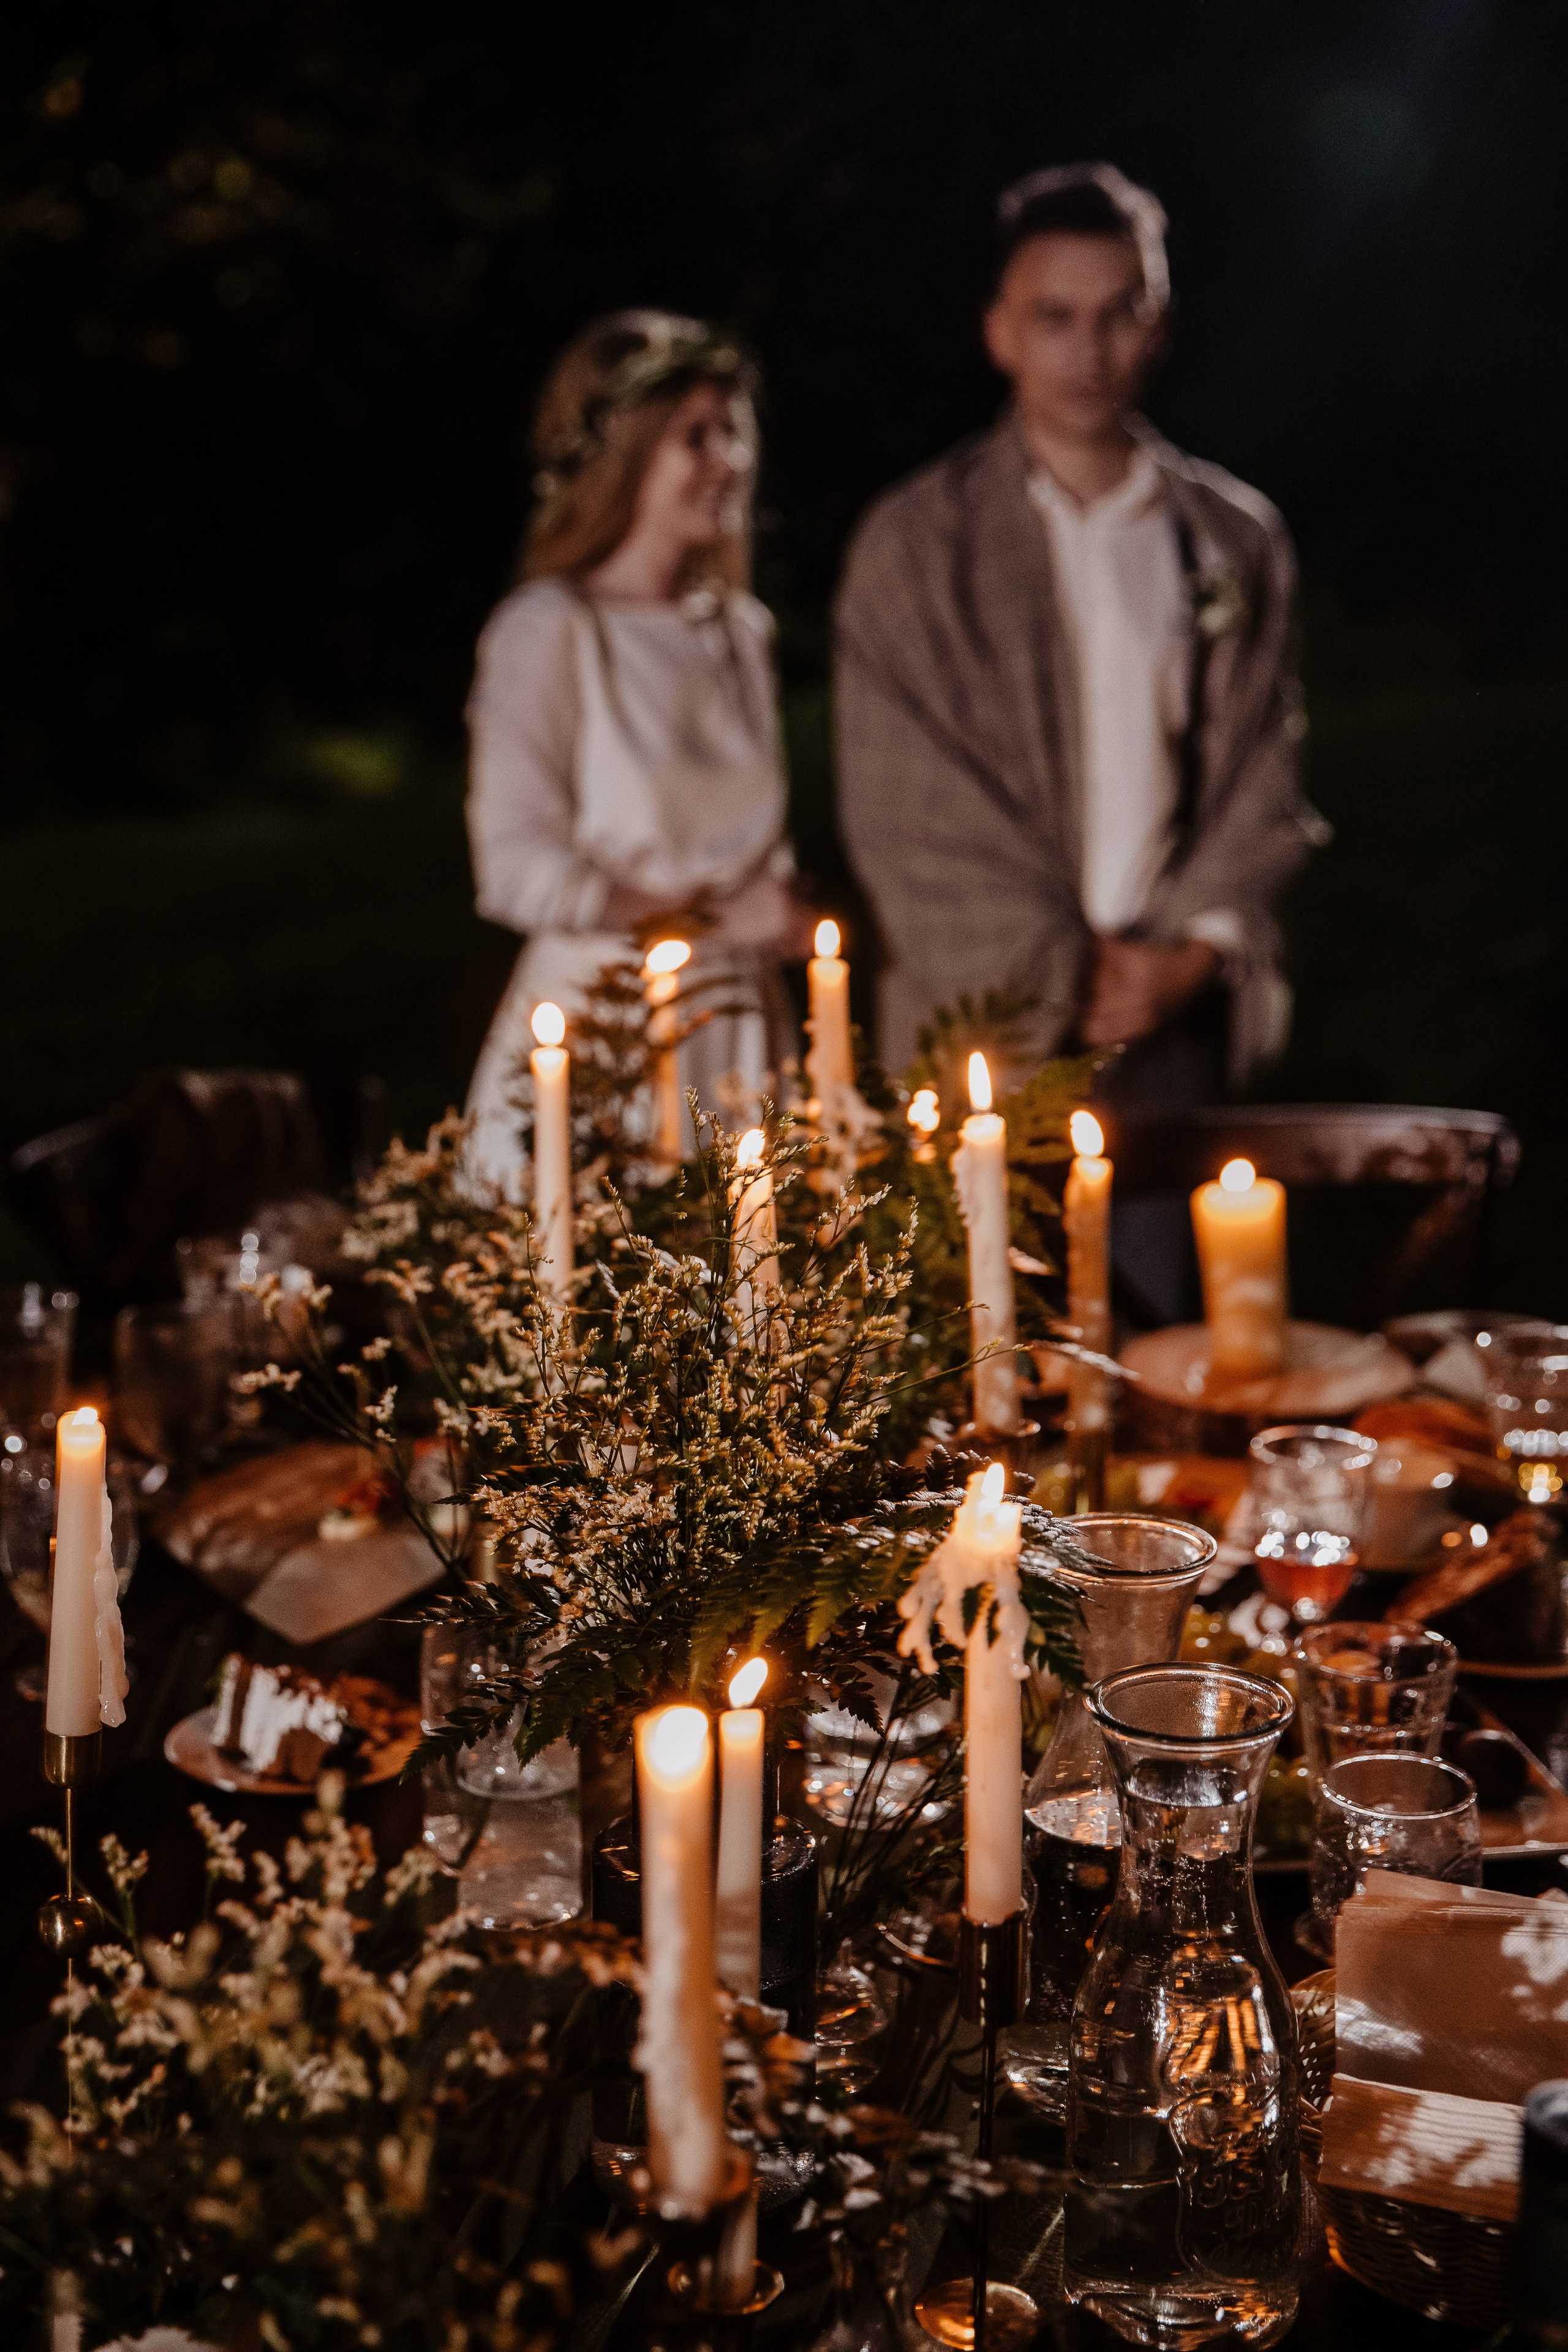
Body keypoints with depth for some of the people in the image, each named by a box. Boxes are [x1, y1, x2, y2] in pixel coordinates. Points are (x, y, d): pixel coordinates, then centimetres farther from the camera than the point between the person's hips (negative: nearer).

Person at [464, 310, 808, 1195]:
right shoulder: (548, 632, -7)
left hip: (740, 1031, 5)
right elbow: (517, 872, -13)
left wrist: (786, 914, -1)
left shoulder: (740, 632, 12)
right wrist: (709, 918, -12)